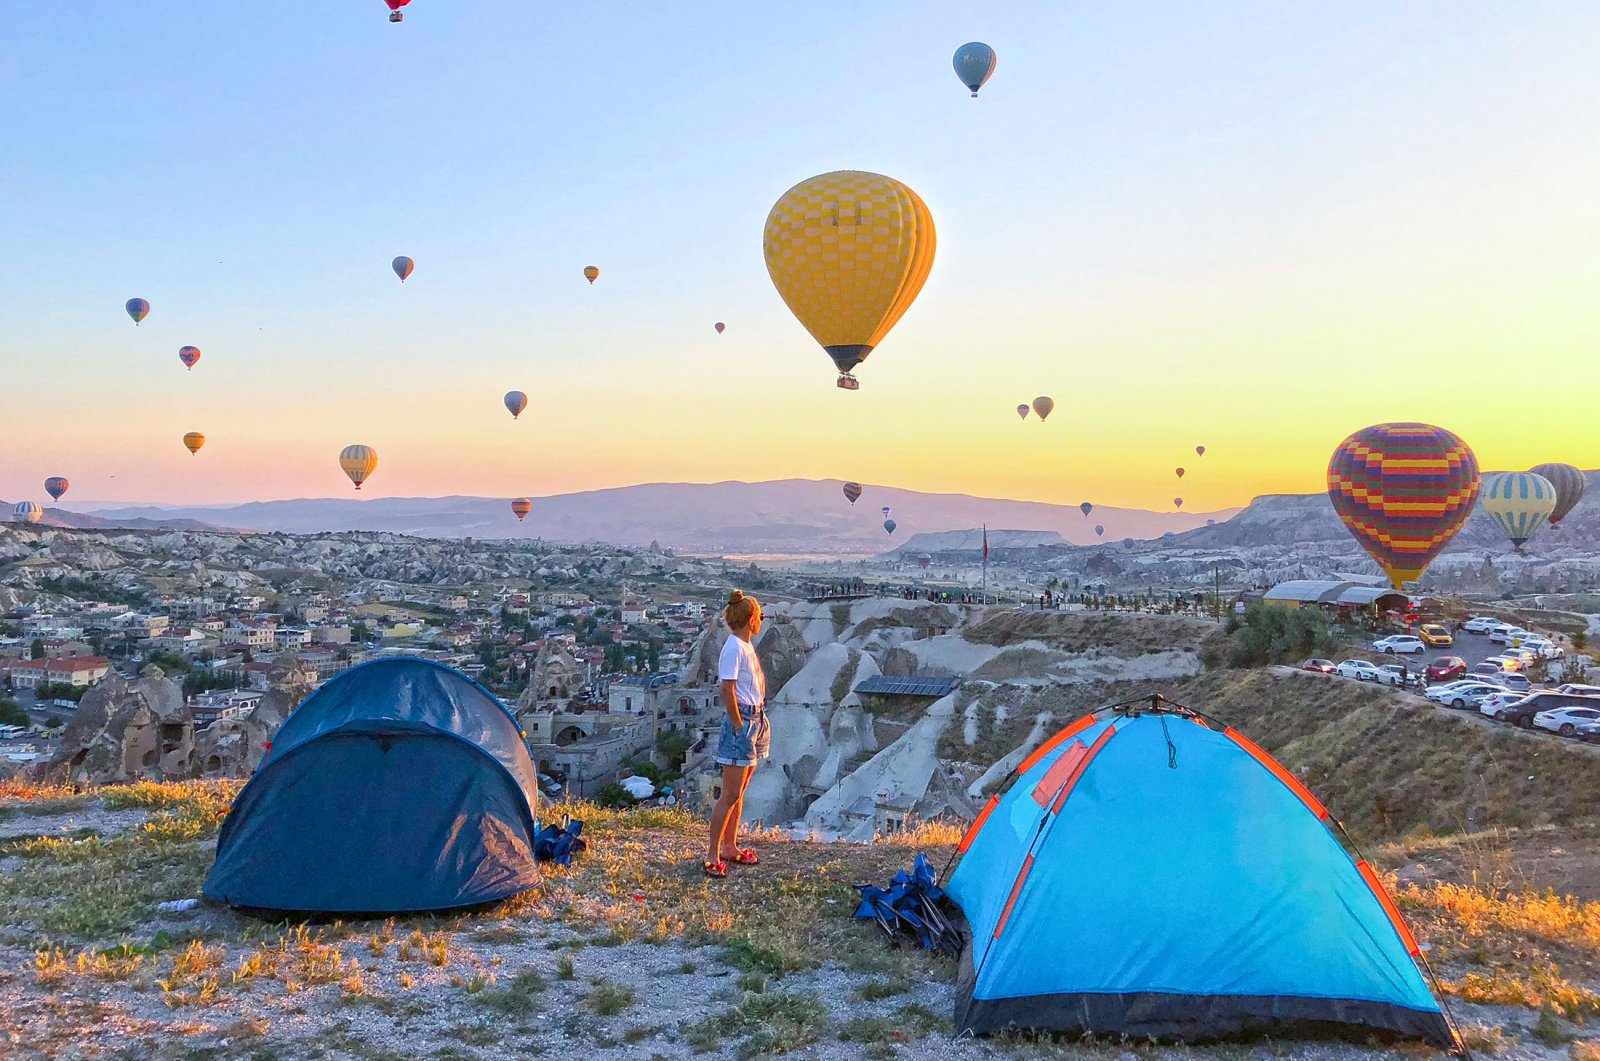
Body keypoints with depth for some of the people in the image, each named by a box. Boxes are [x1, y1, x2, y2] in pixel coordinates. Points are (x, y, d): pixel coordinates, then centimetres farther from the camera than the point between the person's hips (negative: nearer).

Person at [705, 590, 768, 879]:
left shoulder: (746, 646, 12)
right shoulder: (734, 649, -16)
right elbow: (727, 692, -19)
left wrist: (757, 724, 14)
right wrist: (740, 728, -17)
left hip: (755, 721, 10)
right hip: (742, 722, -10)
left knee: (738, 793, 16)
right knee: (730, 795, -6)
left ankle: (730, 847, 25)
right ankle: (712, 856, 0)